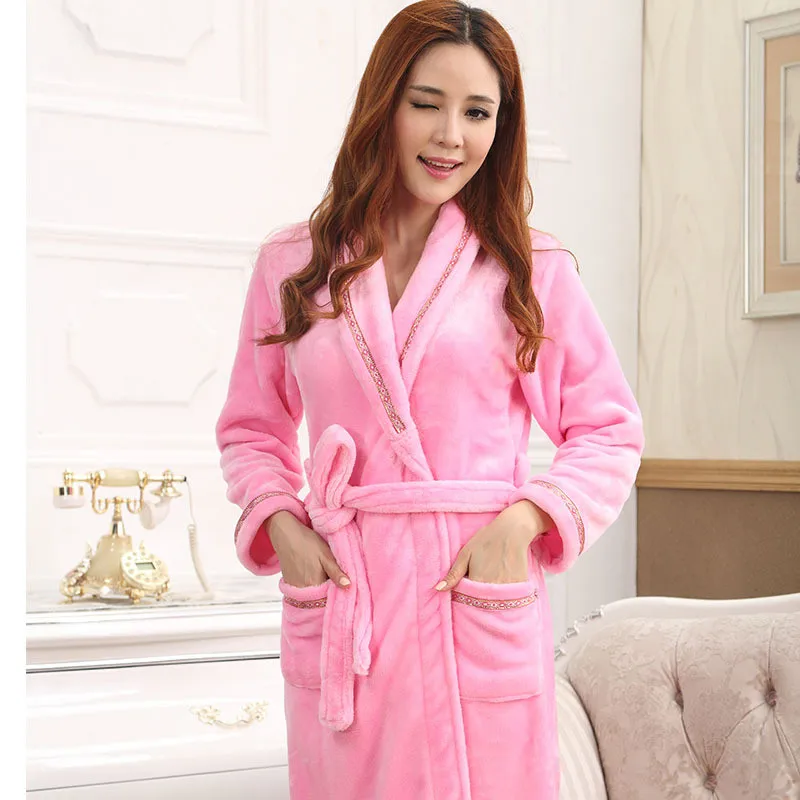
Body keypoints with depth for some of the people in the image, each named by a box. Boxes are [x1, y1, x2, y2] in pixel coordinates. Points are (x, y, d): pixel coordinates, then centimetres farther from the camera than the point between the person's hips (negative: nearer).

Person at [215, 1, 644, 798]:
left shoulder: (533, 272, 3)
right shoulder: (291, 266, 8)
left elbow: (609, 430, 6)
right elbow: (251, 427, 17)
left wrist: (525, 519, -10)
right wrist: (277, 522, -1)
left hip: (482, 596, -1)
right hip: (337, 601, 2)